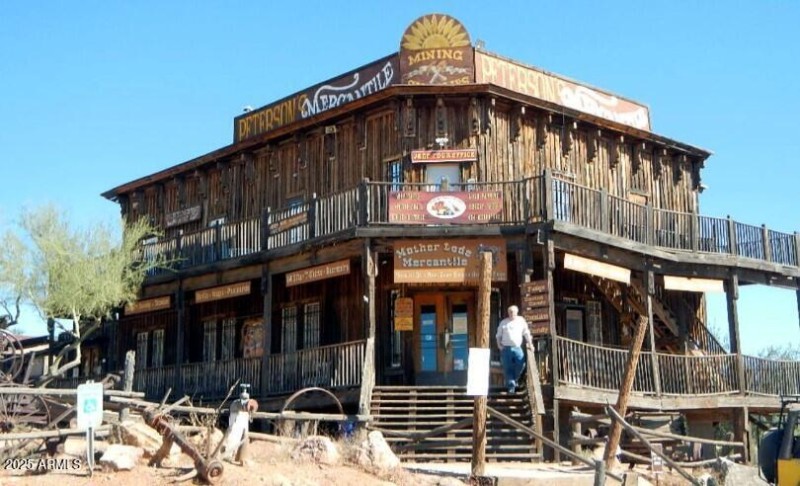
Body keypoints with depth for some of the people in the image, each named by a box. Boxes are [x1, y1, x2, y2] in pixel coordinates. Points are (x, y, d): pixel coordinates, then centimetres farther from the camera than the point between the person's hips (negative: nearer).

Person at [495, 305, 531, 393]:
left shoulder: (521, 321, 9)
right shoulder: (503, 322, 11)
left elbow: (526, 333, 11)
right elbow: (498, 335, 16)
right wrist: (499, 344, 2)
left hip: (517, 347, 0)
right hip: (506, 348, 0)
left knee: (521, 364, -13)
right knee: (507, 368, -4)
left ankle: (514, 380, 11)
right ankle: (511, 385, 0)